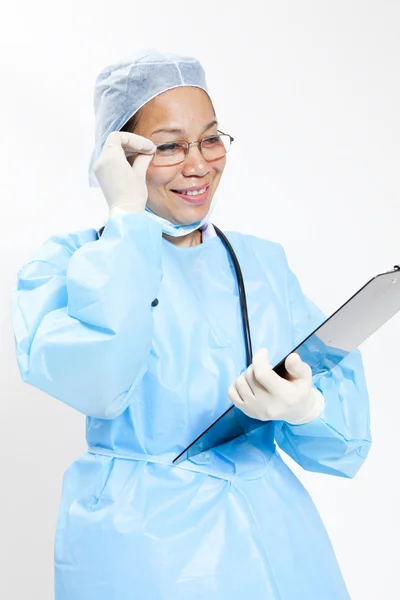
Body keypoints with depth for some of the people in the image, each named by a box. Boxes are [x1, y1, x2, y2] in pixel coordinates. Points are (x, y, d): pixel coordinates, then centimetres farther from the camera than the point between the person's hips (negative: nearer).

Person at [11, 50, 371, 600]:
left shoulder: (264, 262, 6)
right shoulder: (67, 262, -5)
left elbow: (346, 425, 0)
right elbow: (94, 383, -27)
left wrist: (303, 406, -24)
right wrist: (127, 217, -18)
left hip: (273, 530, 4)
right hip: (140, 543, -4)